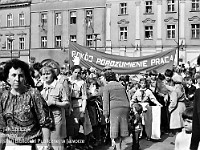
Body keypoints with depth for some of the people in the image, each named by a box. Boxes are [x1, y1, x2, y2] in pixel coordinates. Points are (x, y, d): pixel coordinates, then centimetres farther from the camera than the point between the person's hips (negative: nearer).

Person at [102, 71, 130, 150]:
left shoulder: (107, 87, 1)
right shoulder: (121, 85, 19)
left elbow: (106, 101, -5)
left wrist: (106, 115, -5)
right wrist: (128, 111, 25)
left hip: (114, 108, -5)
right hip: (125, 107, 6)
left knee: (115, 129, 2)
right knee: (122, 128, 14)